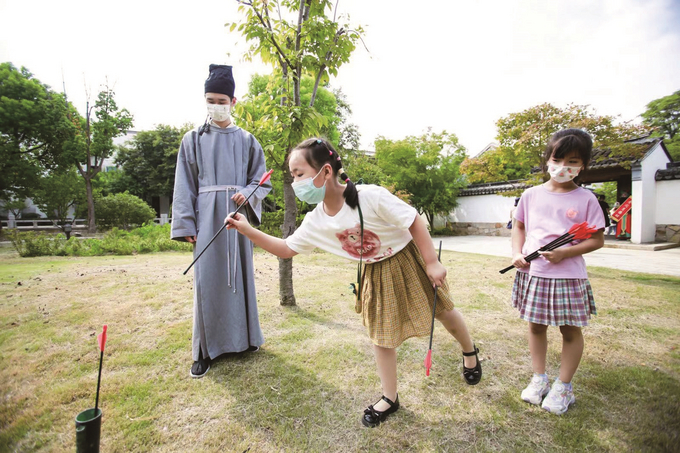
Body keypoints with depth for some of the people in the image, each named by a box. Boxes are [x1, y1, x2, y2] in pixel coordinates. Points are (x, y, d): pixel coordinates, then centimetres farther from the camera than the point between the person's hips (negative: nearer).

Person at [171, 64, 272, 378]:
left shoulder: (247, 141, 10)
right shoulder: (193, 139, 9)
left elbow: (261, 180, 9)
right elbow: (184, 186, 4)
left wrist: (247, 193, -14)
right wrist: (185, 225, -5)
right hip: (207, 217, -1)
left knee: (239, 274, 7)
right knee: (207, 279, -4)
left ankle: (243, 337, 24)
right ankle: (206, 350, 8)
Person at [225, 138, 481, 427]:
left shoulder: (371, 197, -32)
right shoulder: (315, 222, -14)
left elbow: (414, 220, -23)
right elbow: (286, 249, -4)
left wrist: (432, 263, -22)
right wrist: (246, 230, -13)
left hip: (406, 260, -4)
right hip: (375, 273, 4)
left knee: (442, 311, 15)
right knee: (381, 334, 10)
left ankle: (470, 352, 49)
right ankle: (389, 398, 32)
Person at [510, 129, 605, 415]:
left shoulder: (586, 199, -5)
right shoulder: (531, 195, 2)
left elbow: (597, 240, -4)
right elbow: (519, 227, 13)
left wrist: (565, 252, -20)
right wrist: (517, 253, -3)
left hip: (568, 275, -2)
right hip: (532, 273, 3)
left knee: (570, 330, 11)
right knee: (536, 326, 15)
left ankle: (563, 386, 30)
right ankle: (539, 379, 34)